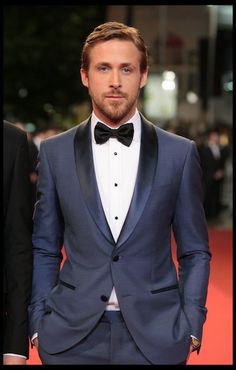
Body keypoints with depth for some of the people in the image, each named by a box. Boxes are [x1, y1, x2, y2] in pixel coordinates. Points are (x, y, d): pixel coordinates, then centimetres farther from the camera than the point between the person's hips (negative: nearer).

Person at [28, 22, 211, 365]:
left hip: (156, 337, 0)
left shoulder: (180, 153, 1)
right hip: (72, 337, 1)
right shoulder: (55, 152, 3)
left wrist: (191, 327, -3)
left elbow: (195, 252, 5)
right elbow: (44, 250, 7)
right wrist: (38, 324, 0)